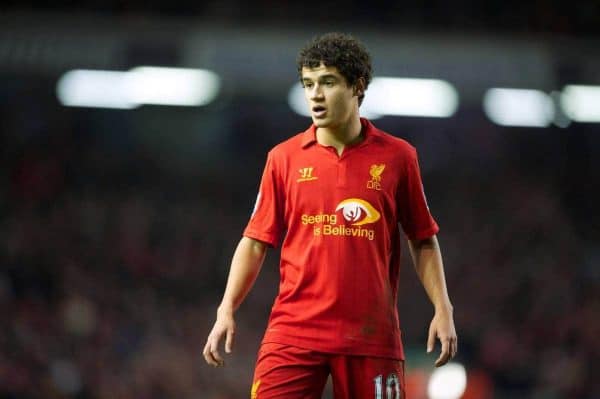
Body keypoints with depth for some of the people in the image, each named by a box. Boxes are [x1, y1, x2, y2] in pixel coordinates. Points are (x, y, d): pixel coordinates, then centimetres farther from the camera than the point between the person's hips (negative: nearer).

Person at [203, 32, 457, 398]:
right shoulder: (284, 158, 5)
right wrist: (226, 311, -1)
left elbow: (424, 240, 10)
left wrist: (442, 309, 2)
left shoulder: (397, 157, 4)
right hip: (294, 331, 0)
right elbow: (256, 242, 8)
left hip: (372, 336, 0)